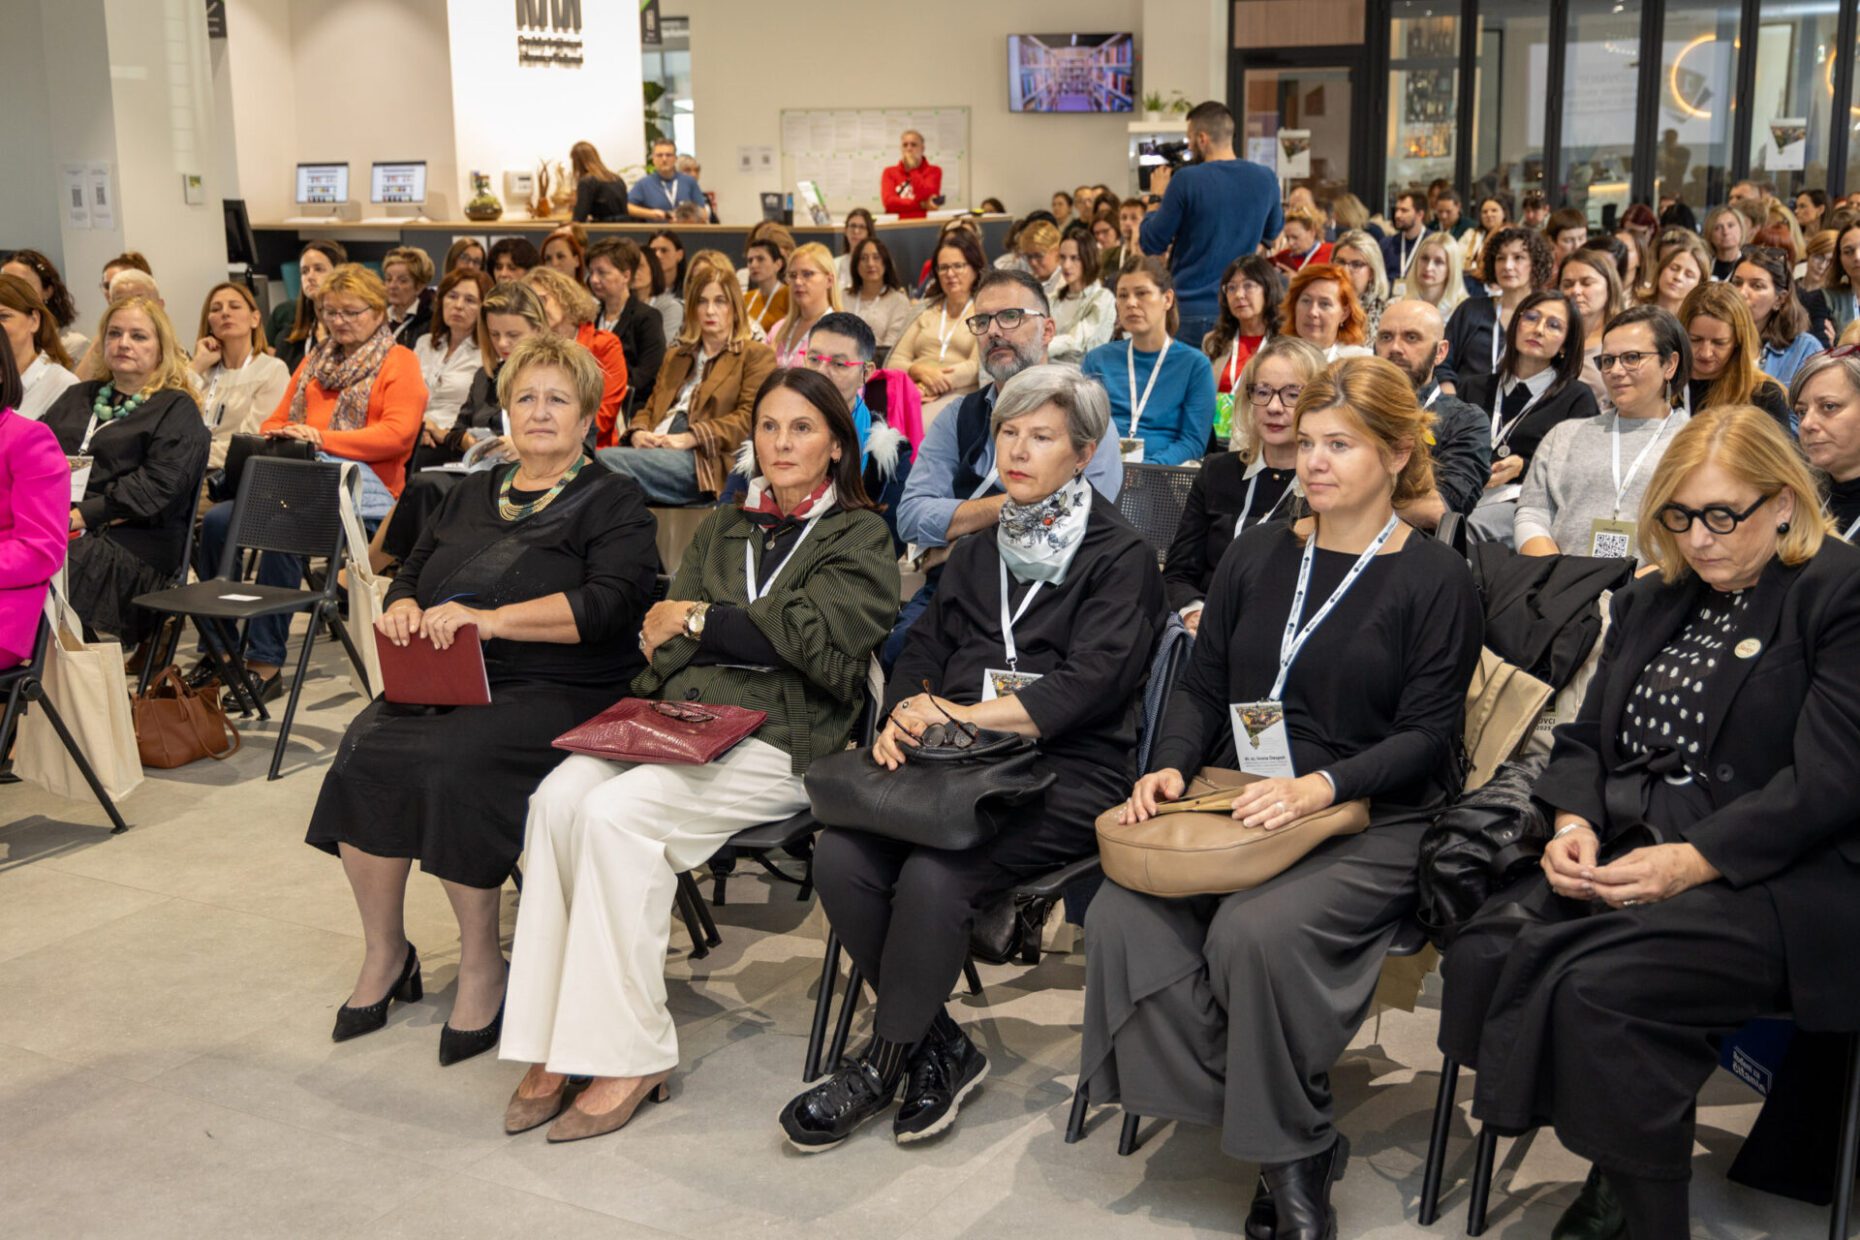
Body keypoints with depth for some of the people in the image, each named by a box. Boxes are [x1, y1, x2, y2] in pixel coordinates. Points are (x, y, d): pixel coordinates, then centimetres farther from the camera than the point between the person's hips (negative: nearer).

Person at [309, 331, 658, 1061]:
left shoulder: (612, 504, 4)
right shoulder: (474, 495, 25)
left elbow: (607, 604, -12)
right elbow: (412, 572, 24)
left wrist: (489, 619, -21)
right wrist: (405, 609, -1)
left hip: (553, 693, -5)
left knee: (449, 761, -32)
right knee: (364, 746, -24)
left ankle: (482, 965, -15)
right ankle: (384, 953, -8)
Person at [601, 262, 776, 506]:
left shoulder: (756, 355, 14)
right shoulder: (675, 354, 35)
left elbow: (748, 417, -1)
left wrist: (690, 437, -13)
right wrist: (637, 433, 3)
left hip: (704, 461, -6)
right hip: (655, 448, 6)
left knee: (606, 460, -32)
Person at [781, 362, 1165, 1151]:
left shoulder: (1120, 556, 4)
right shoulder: (976, 554, 25)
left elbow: (1089, 684, -9)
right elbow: (924, 650, 17)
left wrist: (964, 713, -16)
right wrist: (905, 715, -7)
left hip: (1065, 772, -6)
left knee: (935, 874, -31)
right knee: (840, 856, -22)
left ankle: (884, 1064, -8)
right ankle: (941, 1047, -5)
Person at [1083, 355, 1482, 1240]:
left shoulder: (1434, 579, -1)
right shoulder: (1258, 555, 14)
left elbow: (1427, 735, -7)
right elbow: (1202, 685, 15)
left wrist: (1320, 786, -22)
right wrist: (1172, 766, -5)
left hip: (1369, 820, -5)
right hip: (1235, 804, 5)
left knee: (1255, 931, -34)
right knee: (1121, 920, -22)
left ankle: (1292, 1148, -8)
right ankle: (1292, 1141, -11)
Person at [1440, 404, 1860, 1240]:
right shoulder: (1651, 602, 20)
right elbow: (1586, 738, 18)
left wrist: (1692, 861, -21)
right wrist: (1574, 825, -4)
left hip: (1775, 880, -6)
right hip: (1625, 857, 7)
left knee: (1596, 983, -31)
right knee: (1485, 952, -20)